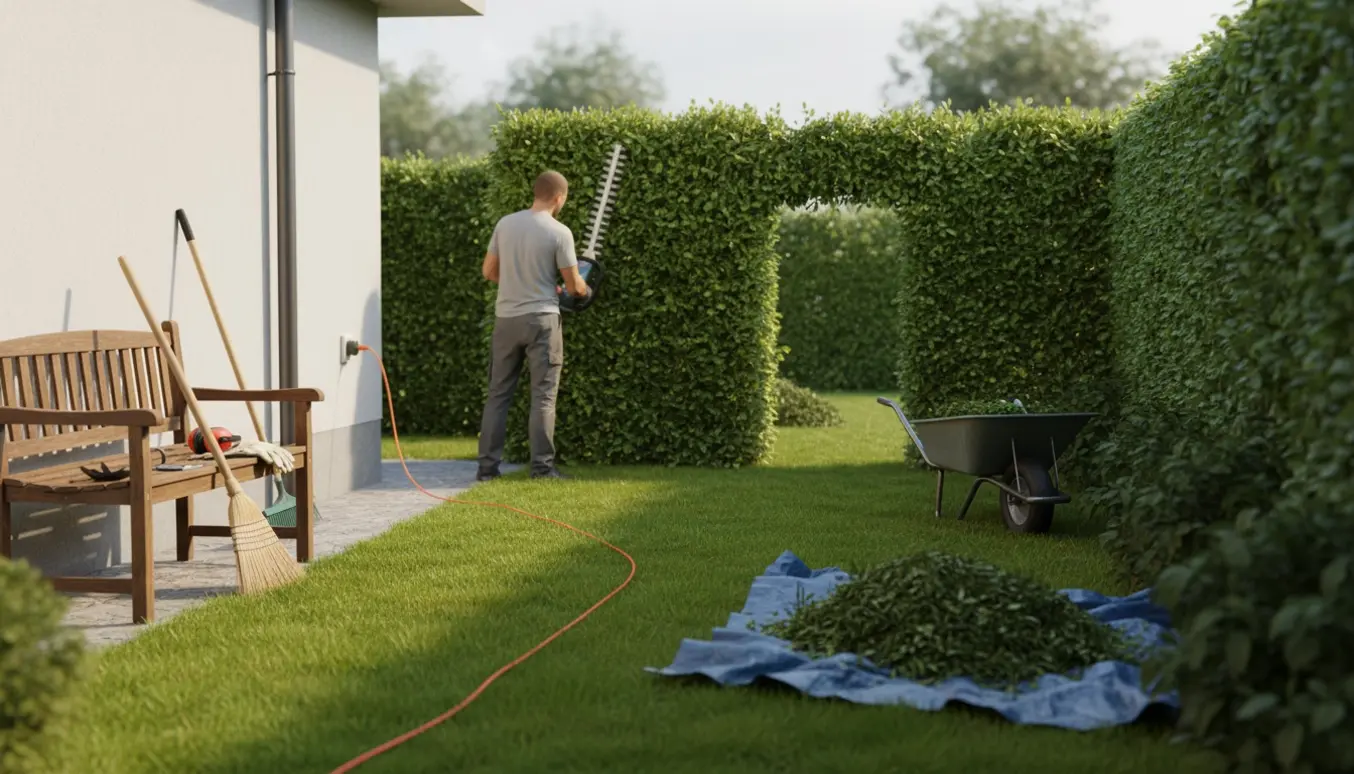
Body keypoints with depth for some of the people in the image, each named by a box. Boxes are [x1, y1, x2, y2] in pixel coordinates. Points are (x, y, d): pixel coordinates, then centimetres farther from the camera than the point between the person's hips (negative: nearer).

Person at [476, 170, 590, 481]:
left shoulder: (505, 224, 3)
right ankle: (542, 465, -1)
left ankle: (488, 465, 8)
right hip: (541, 318, -4)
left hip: (506, 318, 4)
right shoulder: (559, 232, -10)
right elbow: (573, 285, -4)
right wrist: (584, 290, 19)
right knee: (543, 395, 2)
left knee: (498, 394, 10)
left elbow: (489, 271, 11)